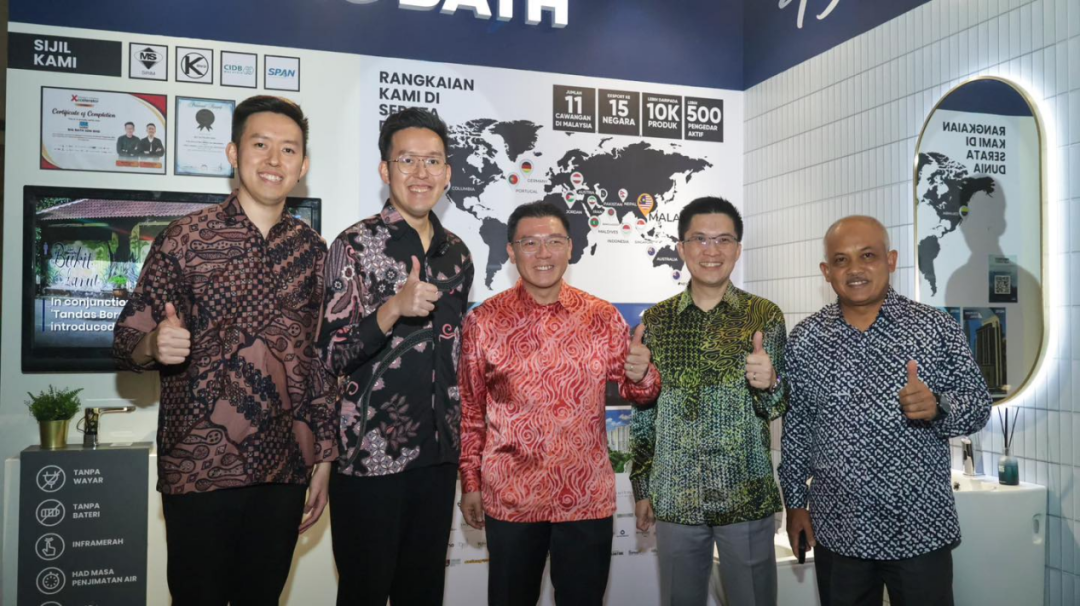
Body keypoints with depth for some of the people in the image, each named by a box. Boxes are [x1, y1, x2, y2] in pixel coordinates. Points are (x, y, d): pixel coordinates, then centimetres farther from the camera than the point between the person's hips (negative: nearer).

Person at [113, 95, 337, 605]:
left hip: (284, 470, 3)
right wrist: (155, 346, -26)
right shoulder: (186, 238, -5)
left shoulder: (311, 250, 5)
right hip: (199, 469, -3)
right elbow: (127, 343, -3)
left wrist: (324, 455, 9)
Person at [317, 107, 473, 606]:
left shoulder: (457, 253, 8)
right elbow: (330, 356, -11)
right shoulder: (356, 245, -8)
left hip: (438, 453, 5)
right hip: (370, 455, -5)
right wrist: (393, 309, -27)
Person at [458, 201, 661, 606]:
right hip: (510, 499, 0)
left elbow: (636, 391, 5)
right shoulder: (484, 321, -5)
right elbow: (470, 410, 3)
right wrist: (470, 483, 4)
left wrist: (641, 376, -18)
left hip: (587, 497, 1)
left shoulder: (602, 317, -3)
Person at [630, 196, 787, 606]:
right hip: (675, 497, 2)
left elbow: (779, 408, -1)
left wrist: (769, 385, -23)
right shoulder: (657, 320, 1)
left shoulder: (765, 316, -3)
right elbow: (644, 411, 8)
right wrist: (642, 489, 8)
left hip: (747, 496, -1)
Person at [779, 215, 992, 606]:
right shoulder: (805, 339, 0)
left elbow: (978, 405, -2)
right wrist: (795, 502, 8)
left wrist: (936, 407, -23)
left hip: (921, 530, -1)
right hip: (837, 531, 2)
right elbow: (796, 427, 7)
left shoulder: (936, 328, -5)